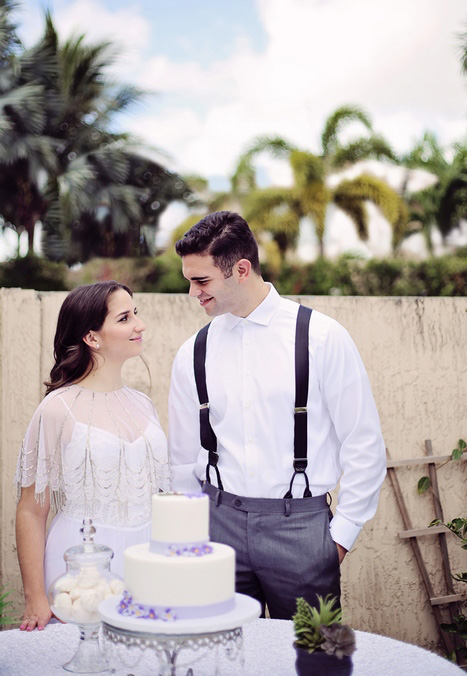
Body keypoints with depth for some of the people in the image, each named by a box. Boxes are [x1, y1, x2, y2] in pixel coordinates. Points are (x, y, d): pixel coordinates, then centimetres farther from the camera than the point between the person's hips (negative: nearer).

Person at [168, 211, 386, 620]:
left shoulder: (321, 337, -6)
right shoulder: (194, 354, 5)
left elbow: (365, 445, -3)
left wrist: (341, 536, -3)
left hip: (299, 523, -3)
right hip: (219, 521, 3)